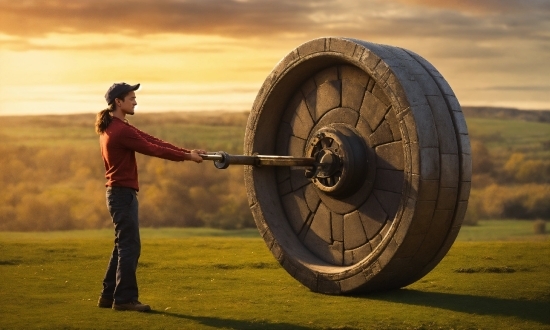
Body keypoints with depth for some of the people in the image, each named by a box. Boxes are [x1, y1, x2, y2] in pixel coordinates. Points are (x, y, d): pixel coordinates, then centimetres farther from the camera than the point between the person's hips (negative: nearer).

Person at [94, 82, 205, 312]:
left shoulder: (115, 127, 14)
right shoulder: (121, 130, -18)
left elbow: (151, 140, 10)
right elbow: (152, 149, -16)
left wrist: (187, 152, 4)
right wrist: (187, 157, -8)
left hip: (119, 193, 10)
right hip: (123, 193, -10)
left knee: (123, 245, 15)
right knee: (130, 246, -7)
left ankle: (109, 296, 19)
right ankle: (125, 299, -4)